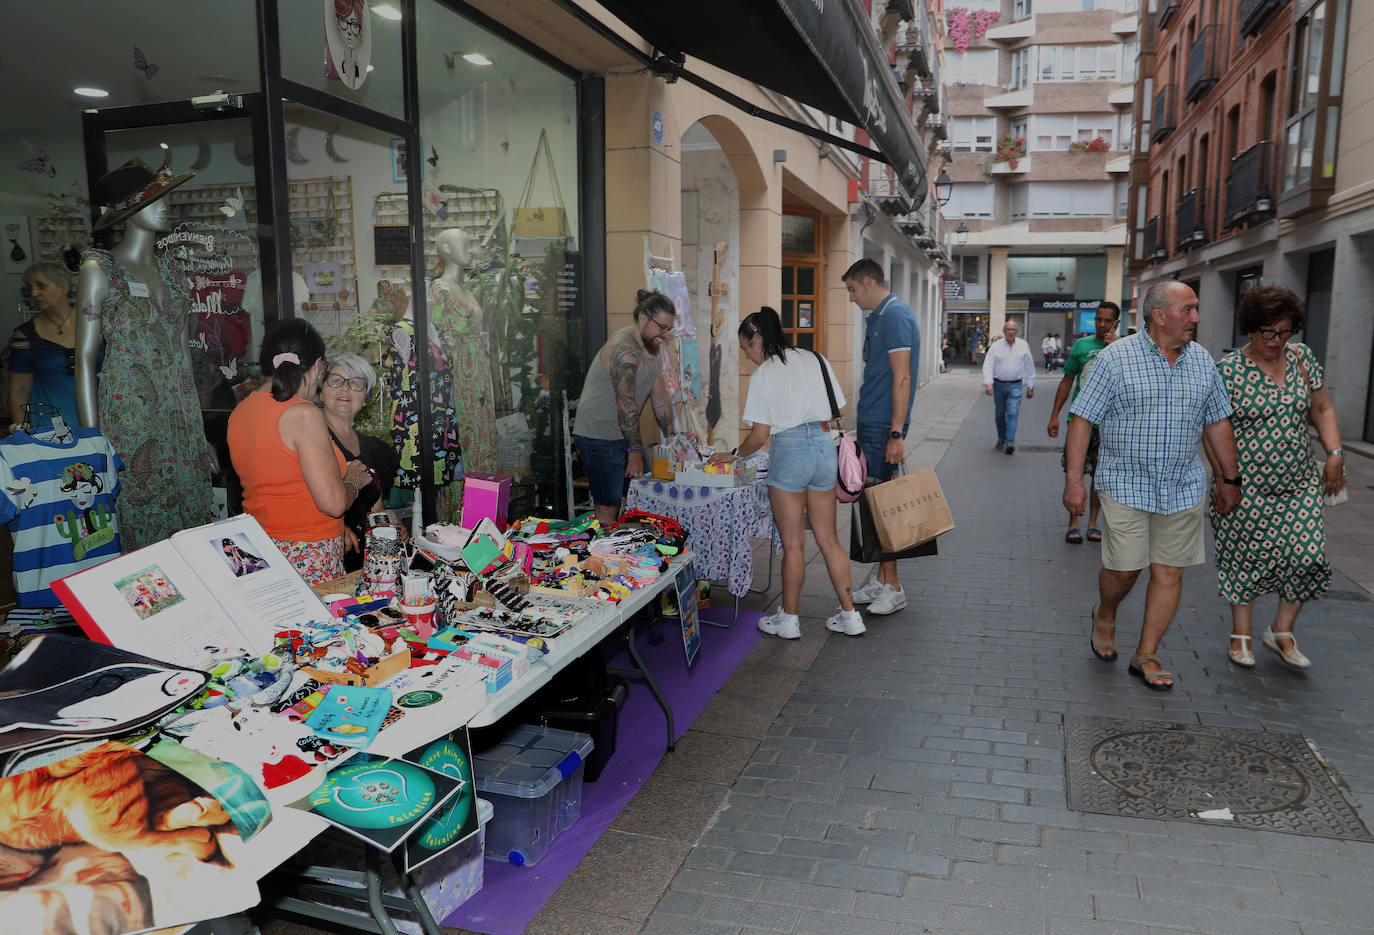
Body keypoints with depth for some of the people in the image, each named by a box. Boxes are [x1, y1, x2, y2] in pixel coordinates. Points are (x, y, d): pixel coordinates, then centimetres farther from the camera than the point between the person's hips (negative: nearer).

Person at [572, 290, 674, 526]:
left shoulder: (652, 349, 12)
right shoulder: (625, 346, -19)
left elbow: (661, 399, 15)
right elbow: (626, 403, -22)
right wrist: (635, 449, -21)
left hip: (625, 433, 10)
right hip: (598, 434, -10)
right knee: (608, 507, -9)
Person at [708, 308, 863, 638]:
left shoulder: (762, 376, -7)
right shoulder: (815, 359, 9)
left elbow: (759, 435, -8)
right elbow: (838, 408, 11)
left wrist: (734, 455, 8)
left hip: (789, 451, -6)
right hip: (825, 446, 6)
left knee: (793, 544, 5)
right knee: (829, 540, 14)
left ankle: (788, 620, 17)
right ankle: (850, 616, 18)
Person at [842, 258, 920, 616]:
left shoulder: (895, 315, -13)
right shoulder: (877, 317, 17)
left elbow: (902, 378, -20)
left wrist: (896, 434, -23)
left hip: (883, 426, -10)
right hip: (870, 424, 10)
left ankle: (892, 588, 5)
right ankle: (880, 579, 21)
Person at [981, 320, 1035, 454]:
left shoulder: (1023, 346, 6)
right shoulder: (996, 346, 1)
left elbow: (1029, 367, 12)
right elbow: (988, 366, -4)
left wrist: (1030, 386, 11)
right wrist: (988, 383, -17)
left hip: (1016, 385, -1)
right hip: (999, 384, 1)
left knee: (1012, 413, -11)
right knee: (999, 413, 11)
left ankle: (1010, 442, -16)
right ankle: (1001, 439, 28)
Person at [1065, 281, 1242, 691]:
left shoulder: (1202, 362, 7)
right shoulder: (1115, 358, -7)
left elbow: (1218, 423, 15)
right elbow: (1082, 421, -8)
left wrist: (1230, 479, 17)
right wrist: (1074, 480, -12)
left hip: (1183, 488, 4)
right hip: (1126, 485, -4)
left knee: (1169, 573, 4)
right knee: (1123, 568, -1)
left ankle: (1146, 655, 17)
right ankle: (1105, 616, 32)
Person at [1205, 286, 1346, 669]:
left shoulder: (1302, 358, 5)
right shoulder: (1228, 370, -8)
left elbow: (1322, 410, 13)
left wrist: (1335, 454, 3)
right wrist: (1224, 478, -8)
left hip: (1300, 483, 4)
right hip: (1247, 486, -4)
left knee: (1308, 555, -4)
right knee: (1245, 556, 5)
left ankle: (1282, 631, 15)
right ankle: (1241, 633, 21)